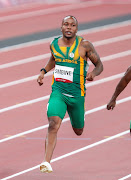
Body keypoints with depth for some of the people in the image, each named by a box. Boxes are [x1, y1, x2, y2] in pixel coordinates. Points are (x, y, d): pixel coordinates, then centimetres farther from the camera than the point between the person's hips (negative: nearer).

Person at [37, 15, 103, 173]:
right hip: (58, 91, 0)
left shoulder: (84, 45, -9)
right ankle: (47, 162, -30)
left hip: (76, 93, 0)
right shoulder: (54, 44, 2)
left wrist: (94, 73, -21)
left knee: (78, 131, 18)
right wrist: (44, 71, 12)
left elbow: (99, 65, 0)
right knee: (53, 124, -23)